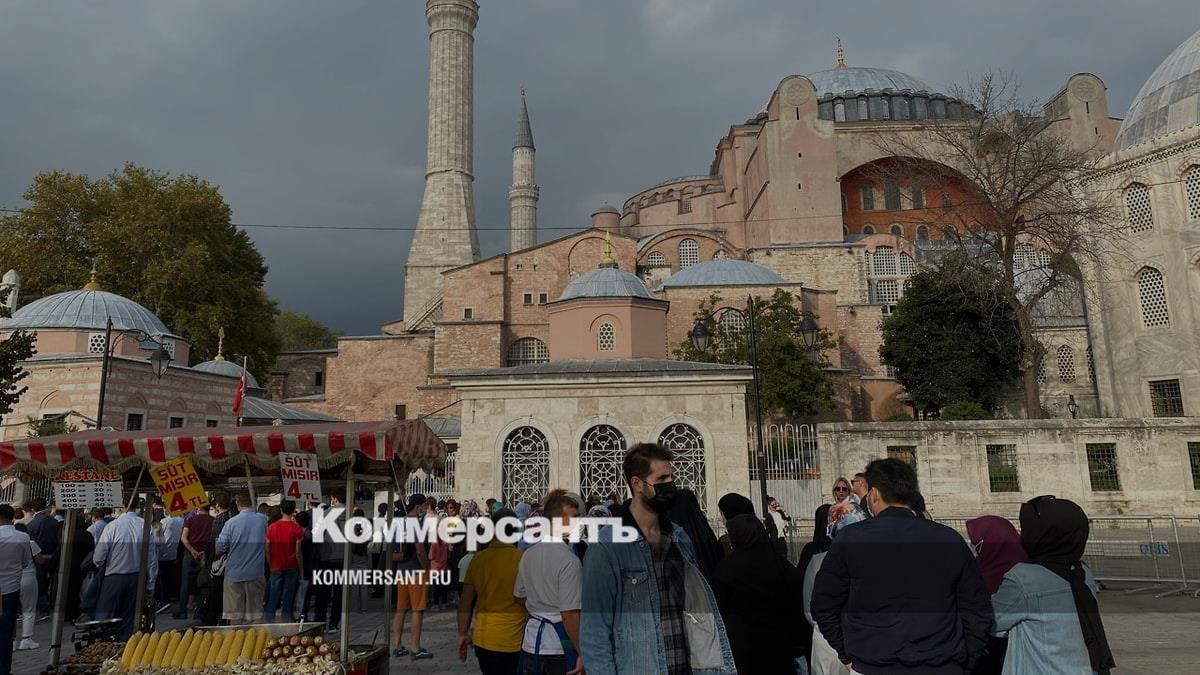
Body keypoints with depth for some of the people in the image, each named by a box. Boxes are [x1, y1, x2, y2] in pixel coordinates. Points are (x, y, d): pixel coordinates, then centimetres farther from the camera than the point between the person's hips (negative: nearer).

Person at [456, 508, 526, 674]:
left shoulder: (478, 559, -3)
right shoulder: (522, 559, -13)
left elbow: (465, 602, 2)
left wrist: (463, 633, 13)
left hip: (483, 640, 4)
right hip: (512, 642, -4)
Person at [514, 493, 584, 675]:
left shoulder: (528, 554, 4)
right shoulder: (569, 560, -20)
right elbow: (569, 614, -23)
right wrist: (583, 654, -17)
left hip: (531, 641, 7)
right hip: (559, 646, -7)